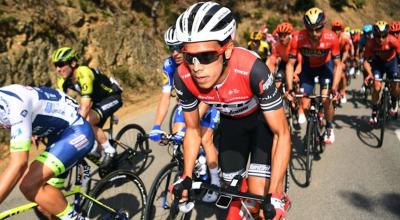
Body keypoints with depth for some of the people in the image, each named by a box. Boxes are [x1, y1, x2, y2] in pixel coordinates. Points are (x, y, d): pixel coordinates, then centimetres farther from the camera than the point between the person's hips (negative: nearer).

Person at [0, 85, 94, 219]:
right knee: (46, 200, 9)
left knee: (29, 186, -23)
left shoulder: (13, 103, -29)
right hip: (59, 135, 9)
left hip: (78, 132, -9)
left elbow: (18, 165, -33)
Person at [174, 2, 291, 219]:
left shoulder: (252, 69, -40)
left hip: (263, 118, -3)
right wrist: (186, 178, -14)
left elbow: (282, 133, -30)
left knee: (258, 195, -13)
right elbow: (192, 129, -9)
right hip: (231, 121, 3)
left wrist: (274, 196, -34)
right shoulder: (184, 78, -29)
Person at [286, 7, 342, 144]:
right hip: (308, 67, 1)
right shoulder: (298, 39, -33)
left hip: (325, 66, -1)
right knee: (305, 105, -4)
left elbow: (337, 64, -23)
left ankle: (329, 128, 11)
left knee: (326, 99, -17)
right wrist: (290, 88, -33)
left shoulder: (331, 38, -32)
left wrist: (334, 88, -33)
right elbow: (290, 64, -25)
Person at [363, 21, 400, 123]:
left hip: (391, 61, 0)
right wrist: (369, 73, -39)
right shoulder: (370, 43, -30)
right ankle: (374, 112, 5)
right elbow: (366, 60, -25)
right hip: (377, 62, 0)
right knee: (376, 87, -13)